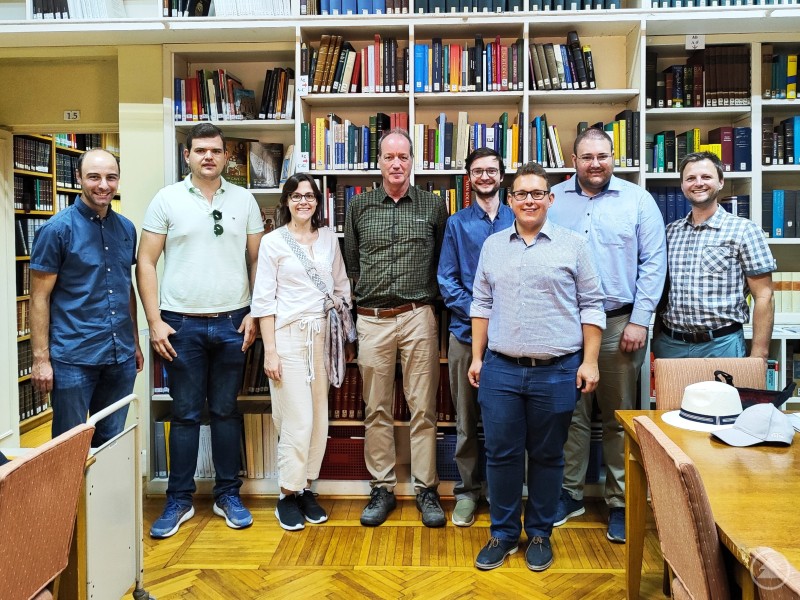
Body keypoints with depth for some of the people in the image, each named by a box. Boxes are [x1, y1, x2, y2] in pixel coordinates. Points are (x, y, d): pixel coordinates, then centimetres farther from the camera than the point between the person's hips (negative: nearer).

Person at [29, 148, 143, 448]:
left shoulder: (126, 228, 7)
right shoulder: (57, 229, -8)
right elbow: (39, 297, -7)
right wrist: (41, 359, -11)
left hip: (121, 356, 5)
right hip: (73, 358, -5)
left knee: (111, 442, 16)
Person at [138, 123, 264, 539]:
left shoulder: (244, 200, 6)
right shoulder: (167, 199, 2)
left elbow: (257, 260, 8)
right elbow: (145, 263, 0)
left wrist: (254, 313, -1)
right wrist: (154, 322, -7)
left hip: (232, 323, 1)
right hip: (181, 324, -1)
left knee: (226, 411, 10)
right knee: (185, 414, 7)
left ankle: (228, 495, 23)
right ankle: (179, 500, 21)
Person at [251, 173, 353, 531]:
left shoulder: (329, 238, 10)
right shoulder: (272, 241, -1)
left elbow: (341, 286, 16)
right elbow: (263, 299, -4)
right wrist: (269, 350, -9)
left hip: (322, 335, 4)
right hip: (288, 336, -4)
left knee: (319, 417, 7)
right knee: (297, 420, -5)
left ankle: (306, 488, 23)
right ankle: (288, 496, 13)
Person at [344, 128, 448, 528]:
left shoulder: (433, 206, 4)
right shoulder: (359, 206, 8)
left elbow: (444, 260, 10)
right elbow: (350, 261, 15)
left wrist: (427, 297, 6)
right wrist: (369, 292, 11)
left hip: (418, 316, -1)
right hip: (372, 319, 2)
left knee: (423, 408, 3)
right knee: (376, 410, 8)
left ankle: (426, 490, 15)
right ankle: (382, 490, 20)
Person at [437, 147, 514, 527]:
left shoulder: (517, 220, 6)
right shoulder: (457, 223, 6)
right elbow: (446, 279, 2)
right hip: (466, 332, 0)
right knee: (466, 418, 9)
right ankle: (467, 490, 23)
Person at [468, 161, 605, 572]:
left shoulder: (573, 245, 2)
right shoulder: (493, 246, 10)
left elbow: (591, 307, 1)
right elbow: (481, 304, 11)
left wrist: (589, 361, -5)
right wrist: (477, 357, 7)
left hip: (557, 371, -2)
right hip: (501, 369, 2)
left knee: (547, 456, 10)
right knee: (501, 454, 8)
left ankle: (540, 534, 27)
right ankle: (503, 533, 24)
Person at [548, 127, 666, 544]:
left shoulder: (638, 200, 3)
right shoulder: (554, 200, 6)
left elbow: (653, 263, 0)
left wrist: (639, 321, -7)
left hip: (619, 324, -1)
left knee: (619, 417, 8)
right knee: (571, 413, 10)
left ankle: (620, 503, 21)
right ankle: (570, 494, 24)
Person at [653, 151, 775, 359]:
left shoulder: (743, 230, -4)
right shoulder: (670, 231, 7)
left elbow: (763, 297, -6)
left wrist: (758, 355, -11)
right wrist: (657, 340, 7)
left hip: (721, 344, -3)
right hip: (669, 344, 3)